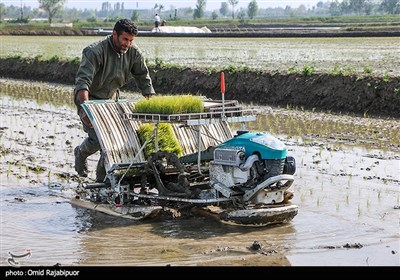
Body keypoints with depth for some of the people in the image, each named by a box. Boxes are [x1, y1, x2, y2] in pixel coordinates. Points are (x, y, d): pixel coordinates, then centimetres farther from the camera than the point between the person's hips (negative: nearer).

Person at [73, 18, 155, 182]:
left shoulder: (134, 53, -9)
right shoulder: (95, 51, -27)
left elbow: (143, 78, 0)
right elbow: (82, 80, -36)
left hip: (111, 99, 6)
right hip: (89, 99, -6)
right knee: (98, 137, -17)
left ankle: (103, 178, 12)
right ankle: (81, 152, 19)